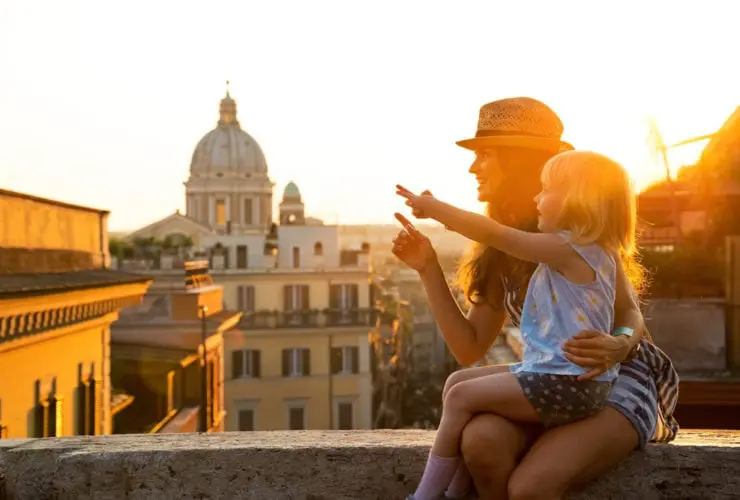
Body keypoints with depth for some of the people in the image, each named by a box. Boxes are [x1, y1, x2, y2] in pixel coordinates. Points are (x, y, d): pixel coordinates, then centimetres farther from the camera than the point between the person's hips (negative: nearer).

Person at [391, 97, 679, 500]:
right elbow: (470, 348, 6)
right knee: (480, 440, -30)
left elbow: (629, 316, -6)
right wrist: (429, 269, 0)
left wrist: (619, 346, -31)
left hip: (618, 378, -5)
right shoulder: (498, 250, 9)